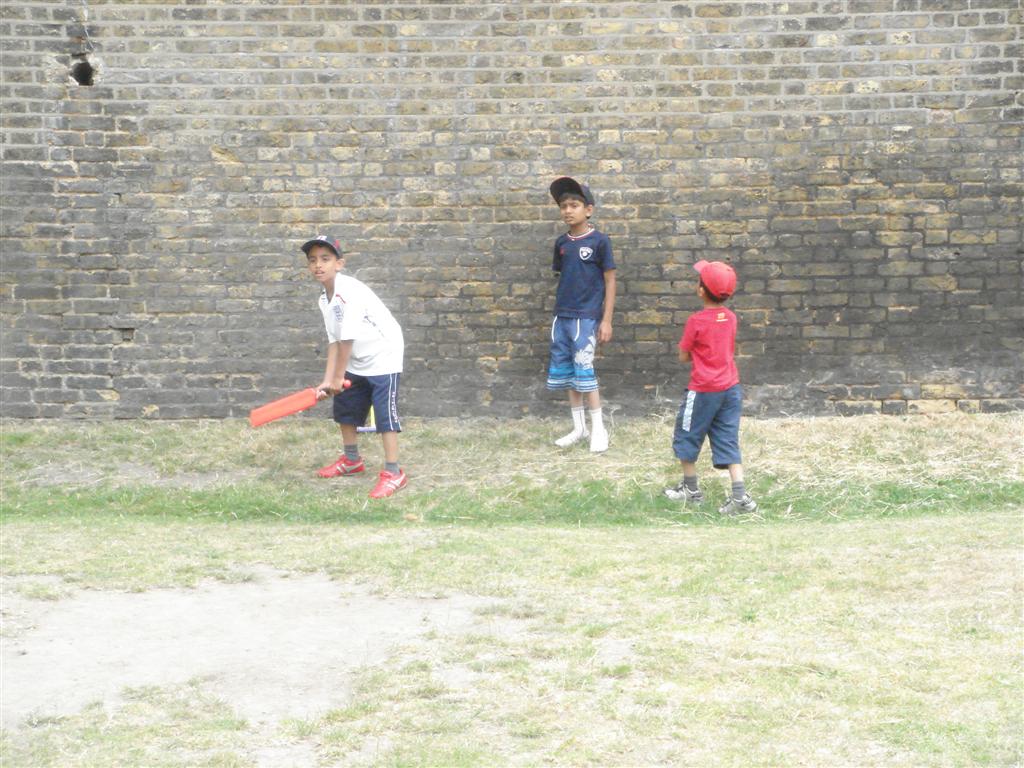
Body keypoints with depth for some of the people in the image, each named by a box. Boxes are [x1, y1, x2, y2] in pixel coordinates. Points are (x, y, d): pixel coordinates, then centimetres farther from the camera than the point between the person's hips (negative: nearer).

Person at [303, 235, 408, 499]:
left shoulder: (350, 291, -27)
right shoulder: (324, 299, 1)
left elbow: (347, 339, -26)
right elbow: (334, 341, 0)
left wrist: (338, 377, -18)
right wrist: (328, 380, -7)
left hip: (383, 356, -10)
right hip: (356, 362, 10)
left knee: (385, 413, -13)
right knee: (345, 408, 18)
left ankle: (393, 473, -10)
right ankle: (352, 461, 37)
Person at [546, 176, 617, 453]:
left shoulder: (599, 241, -7)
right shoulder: (561, 243, 8)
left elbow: (609, 281, -5)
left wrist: (606, 320, -8)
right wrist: (560, 311, 12)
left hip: (586, 317, -6)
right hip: (562, 317, 6)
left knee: (584, 372, -6)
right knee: (566, 373, 9)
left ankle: (598, 429, 7)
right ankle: (579, 428, 21)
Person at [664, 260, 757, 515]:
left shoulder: (696, 321, -14)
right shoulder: (730, 318, 3)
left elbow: (684, 357, -7)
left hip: (704, 391, -6)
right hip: (731, 388, 6)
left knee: (686, 438, 13)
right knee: (728, 442, 7)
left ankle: (691, 489, 22)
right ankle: (740, 495, -3)